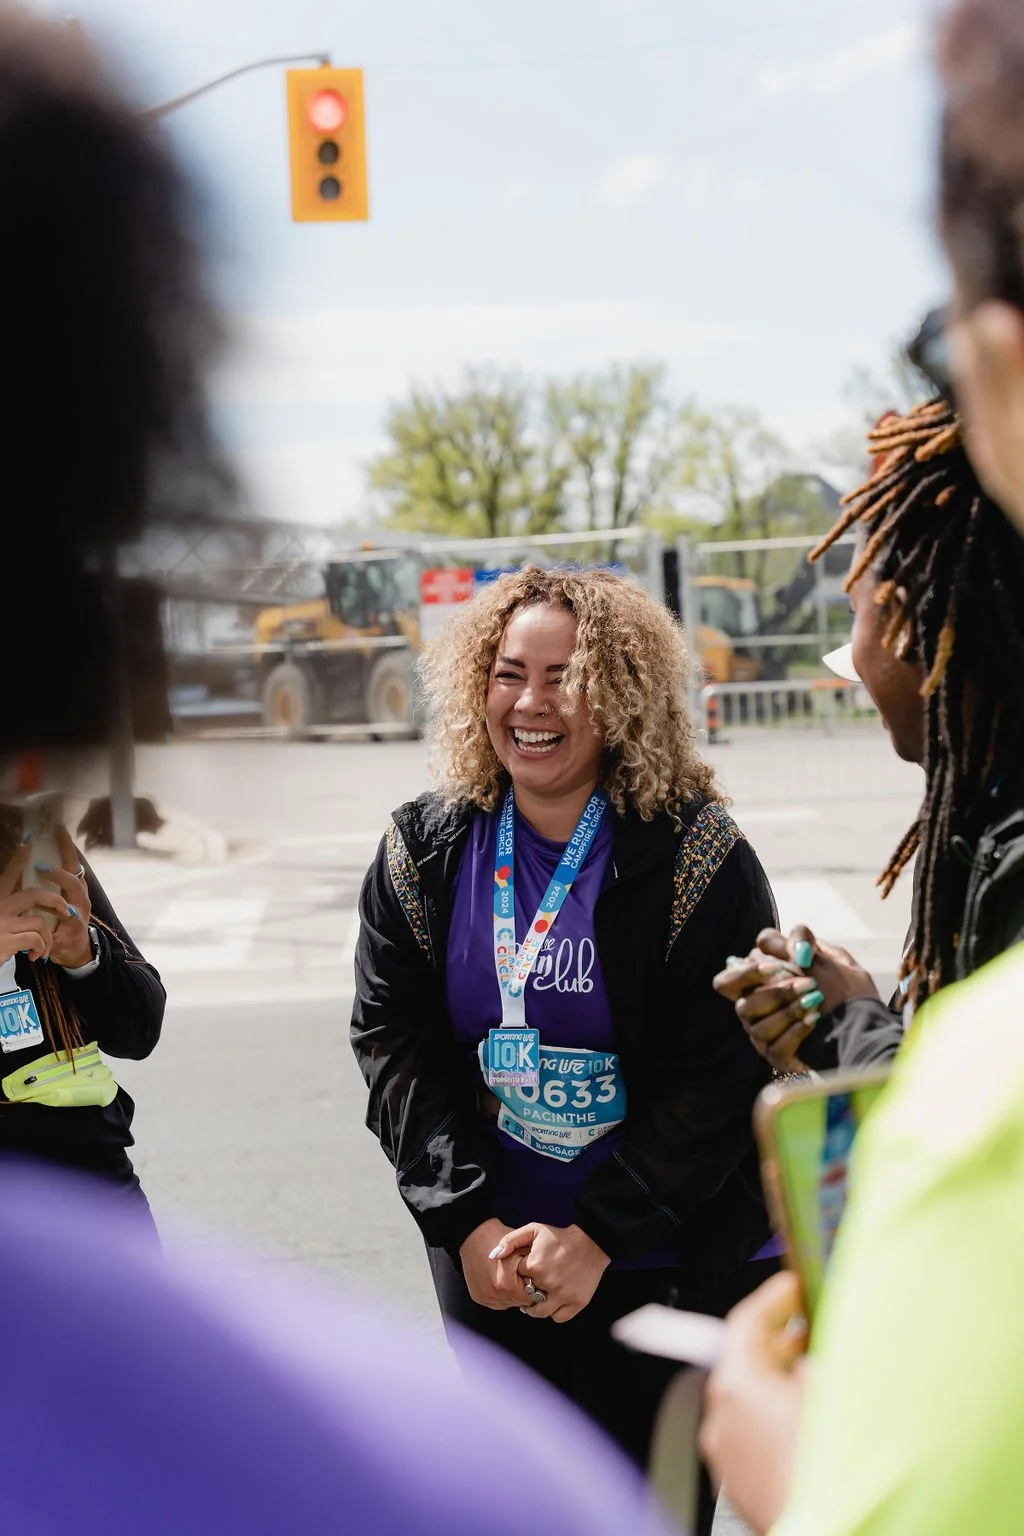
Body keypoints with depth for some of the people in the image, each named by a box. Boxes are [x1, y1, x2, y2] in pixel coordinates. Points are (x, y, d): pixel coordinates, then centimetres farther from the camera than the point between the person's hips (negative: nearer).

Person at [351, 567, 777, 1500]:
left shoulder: (696, 857, -12)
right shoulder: (427, 850, -1)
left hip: (664, 1264, -3)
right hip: (486, 1261, 3)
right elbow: (391, 1039, -2)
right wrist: (469, 1224, -12)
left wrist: (596, 1238, -17)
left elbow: (721, 1079, -13)